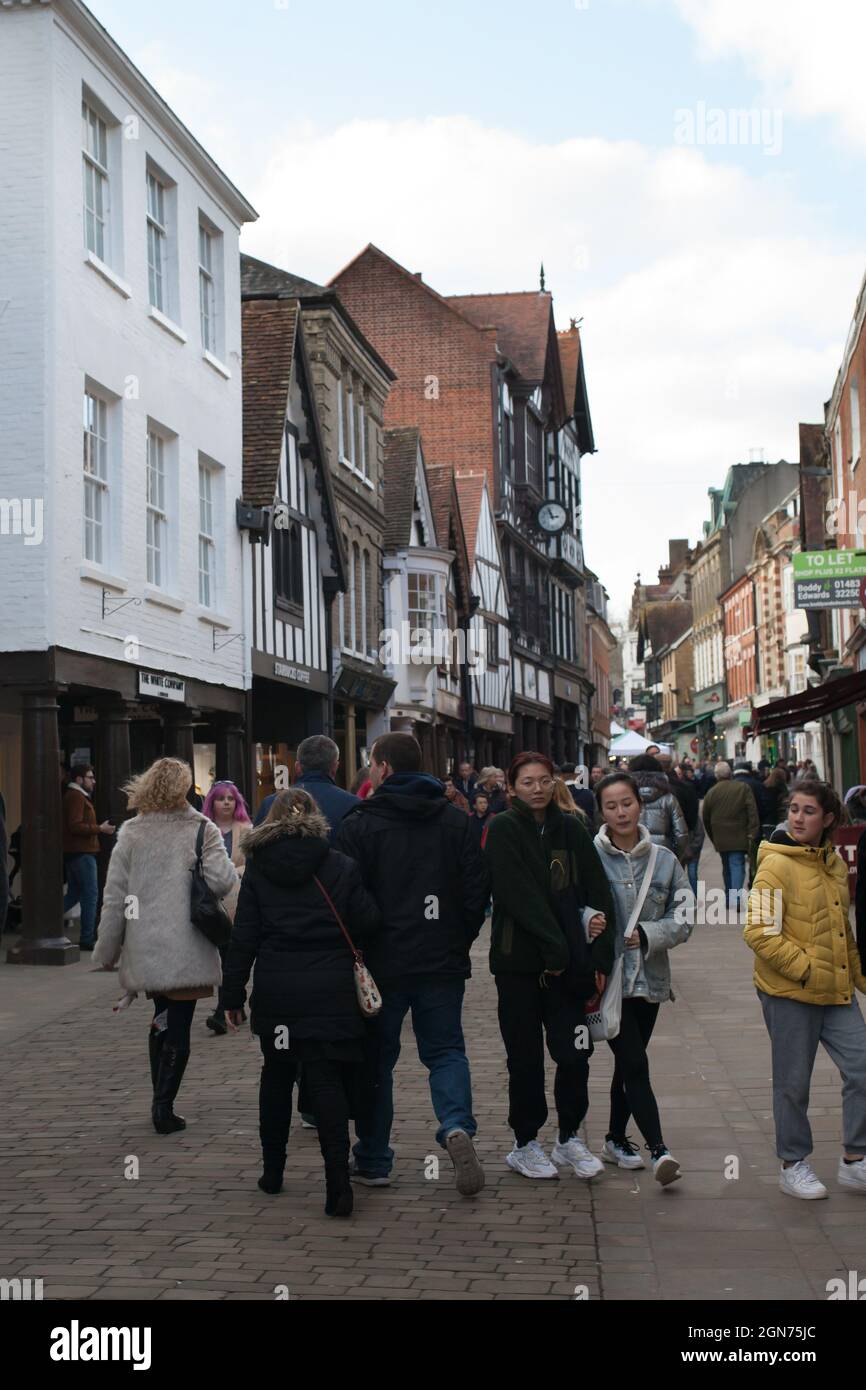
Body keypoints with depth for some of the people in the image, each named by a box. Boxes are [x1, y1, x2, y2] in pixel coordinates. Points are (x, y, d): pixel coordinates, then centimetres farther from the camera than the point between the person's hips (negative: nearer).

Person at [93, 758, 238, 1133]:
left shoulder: (131, 833, 3)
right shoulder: (201, 829, -4)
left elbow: (115, 897, 3)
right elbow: (221, 881, -16)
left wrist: (107, 950, 10)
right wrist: (230, 868, 8)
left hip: (145, 948, 3)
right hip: (187, 949, -3)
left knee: (162, 1021, 19)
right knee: (178, 1028, 4)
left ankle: (161, 1101, 23)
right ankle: (163, 1106, -1)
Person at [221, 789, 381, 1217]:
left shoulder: (258, 868, 2)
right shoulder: (340, 866, -1)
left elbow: (244, 935, 1)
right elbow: (368, 923, -3)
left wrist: (233, 993, 6)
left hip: (275, 990, 2)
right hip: (331, 990, -1)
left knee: (276, 1075, 18)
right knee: (327, 1080, 0)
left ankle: (272, 1171, 26)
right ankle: (338, 1179, -11)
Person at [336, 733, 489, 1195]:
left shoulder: (359, 824, -8)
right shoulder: (456, 820, 4)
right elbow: (477, 888, 3)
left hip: (381, 962, -2)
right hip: (442, 961, 2)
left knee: (377, 1056, 10)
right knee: (445, 1049, 12)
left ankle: (373, 1160, 16)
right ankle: (457, 1126, -14)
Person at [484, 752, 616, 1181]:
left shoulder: (571, 829, 8)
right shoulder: (504, 830, -4)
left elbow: (597, 895, 5)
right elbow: (520, 898, -13)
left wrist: (599, 957, -3)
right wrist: (555, 951, -17)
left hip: (569, 963, 3)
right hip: (519, 962, -3)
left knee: (575, 1052, 1)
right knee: (526, 1057, 5)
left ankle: (569, 1138, 20)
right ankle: (525, 1145, 20)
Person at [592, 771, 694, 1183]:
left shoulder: (664, 860, 3)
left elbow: (683, 919, 3)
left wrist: (647, 935, -13)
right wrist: (586, 919, -24)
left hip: (649, 978, 4)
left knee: (628, 1063, 16)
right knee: (635, 1064, -11)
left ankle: (616, 1140, 31)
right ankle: (659, 1150, -12)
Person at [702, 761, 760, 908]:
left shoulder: (711, 792, 4)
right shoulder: (743, 788, -2)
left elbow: (706, 818, 11)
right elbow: (752, 811, -9)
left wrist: (713, 838, 22)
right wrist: (753, 832, -8)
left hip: (720, 838, 3)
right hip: (738, 837, -3)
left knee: (727, 867, 16)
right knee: (737, 865, -6)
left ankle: (729, 896, 20)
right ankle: (735, 895, -23)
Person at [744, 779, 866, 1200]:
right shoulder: (776, 865, -14)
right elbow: (759, 932, -19)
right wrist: (805, 969, -20)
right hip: (788, 993, -6)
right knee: (793, 1082, 6)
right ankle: (794, 1165, 23)